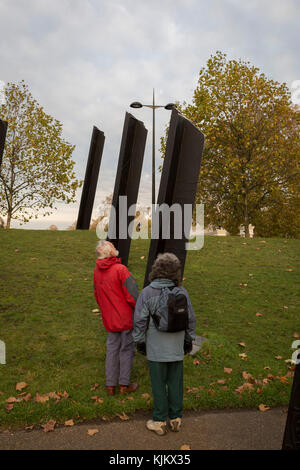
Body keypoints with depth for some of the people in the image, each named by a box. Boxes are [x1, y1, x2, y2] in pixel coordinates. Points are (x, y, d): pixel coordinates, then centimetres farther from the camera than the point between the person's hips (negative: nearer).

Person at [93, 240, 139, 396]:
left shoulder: (96, 271, 2)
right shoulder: (120, 269, -20)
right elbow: (132, 295, -19)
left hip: (109, 319, 6)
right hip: (126, 318, -6)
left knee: (112, 349, 15)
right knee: (126, 349, 8)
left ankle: (110, 385, 22)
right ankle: (124, 385, 18)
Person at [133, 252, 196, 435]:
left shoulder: (147, 293, -13)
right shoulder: (182, 293, -6)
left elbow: (140, 321, -8)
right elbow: (191, 320, 3)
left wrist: (140, 342, 6)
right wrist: (189, 341, 17)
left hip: (156, 348, -2)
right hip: (177, 347, 3)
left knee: (158, 385, 10)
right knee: (175, 383, 16)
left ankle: (160, 421, 23)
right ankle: (176, 418, 29)